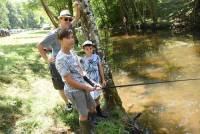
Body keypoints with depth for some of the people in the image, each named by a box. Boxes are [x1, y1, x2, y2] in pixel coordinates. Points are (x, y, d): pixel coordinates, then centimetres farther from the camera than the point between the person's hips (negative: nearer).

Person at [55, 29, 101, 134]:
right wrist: (87, 88, -13)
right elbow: (70, 81, -23)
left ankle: (90, 125, 50)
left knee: (92, 106, 24)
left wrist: (86, 84, 0)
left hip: (82, 87, 8)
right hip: (74, 91, -8)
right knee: (84, 114, 8)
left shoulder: (71, 52, -1)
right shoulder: (61, 59, -27)